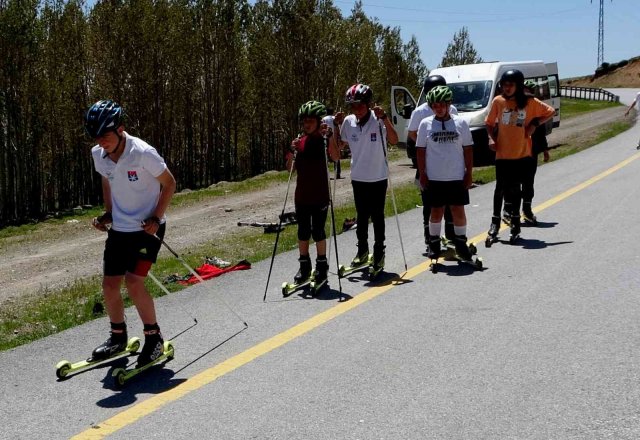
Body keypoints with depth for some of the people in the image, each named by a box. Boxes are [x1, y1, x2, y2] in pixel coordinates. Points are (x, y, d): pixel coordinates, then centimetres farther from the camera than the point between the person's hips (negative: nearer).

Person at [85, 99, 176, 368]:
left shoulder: (143, 153, -22)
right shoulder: (98, 155, -5)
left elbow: (169, 184, -10)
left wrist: (156, 218, -17)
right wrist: (108, 213, 5)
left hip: (147, 228, -6)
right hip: (119, 229, 6)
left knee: (134, 282, -16)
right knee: (109, 284, 5)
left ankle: (154, 337, 3)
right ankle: (118, 337, 27)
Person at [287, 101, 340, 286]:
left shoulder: (324, 139, -6)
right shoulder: (300, 141, 5)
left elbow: (335, 157, -26)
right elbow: (290, 167, 5)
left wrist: (329, 136, -37)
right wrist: (292, 151, -12)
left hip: (320, 194, -4)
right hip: (302, 194, 4)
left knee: (318, 231, -2)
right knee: (303, 230, 10)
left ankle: (322, 266, 13)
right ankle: (304, 266, 21)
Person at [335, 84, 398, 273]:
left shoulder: (378, 120, -13)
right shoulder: (348, 121, -2)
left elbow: (394, 140, -25)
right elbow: (340, 144, 12)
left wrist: (384, 117, -31)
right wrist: (337, 126, -1)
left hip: (378, 177, -3)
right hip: (358, 177, 3)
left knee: (377, 215, 4)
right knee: (361, 215, 14)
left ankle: (379, 252, 16)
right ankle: (362, 249, 29)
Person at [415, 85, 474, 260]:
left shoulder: (460, 123, 1)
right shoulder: (426, 124, 0)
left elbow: (468, 149, 4)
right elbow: (420, 151, 3)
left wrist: (469, 173, 1)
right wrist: (422, 174, -1)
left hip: (457, 177, 0)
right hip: (434, 178, 0)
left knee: (458, 210, 4)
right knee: (436, 211, 8)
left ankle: (461, 243, 18)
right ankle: (434, 243, 21)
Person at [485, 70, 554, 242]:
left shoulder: (529, 102, -3)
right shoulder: (498, 101, -2)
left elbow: (550, 112, 7)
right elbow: (489, 123, 8)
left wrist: (534, 124, -4)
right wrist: (494, 139, -7)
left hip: (522, 153, 0)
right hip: (502, 154, 0)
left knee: (515, 189, 7)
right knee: (502, 188, 3)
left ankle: (515, 223, 17)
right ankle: (495, 222, 15)